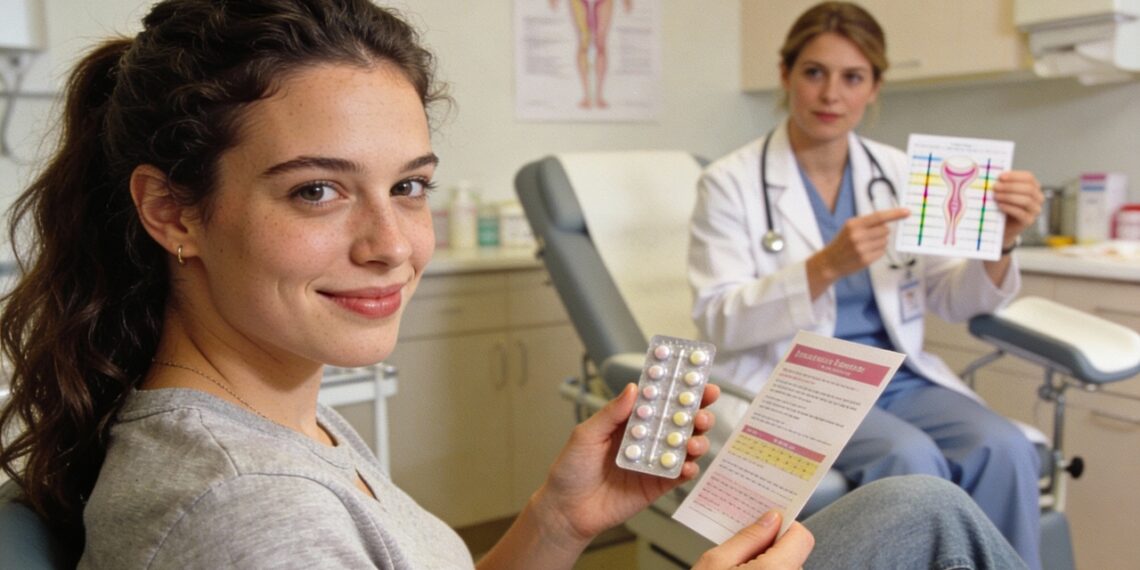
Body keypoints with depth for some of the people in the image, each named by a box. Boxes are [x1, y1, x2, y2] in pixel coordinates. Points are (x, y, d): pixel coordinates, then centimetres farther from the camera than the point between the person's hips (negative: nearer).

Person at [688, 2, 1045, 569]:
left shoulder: (896, 171, 9)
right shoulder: (731, 182, -4)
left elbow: (950, 301, 9)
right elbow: (719, 320, -12)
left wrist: (999, 243, -12)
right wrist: (826, 266, -25)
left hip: (898, 373, 5)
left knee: (1005, 450, -23)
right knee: (911, 458, -31)